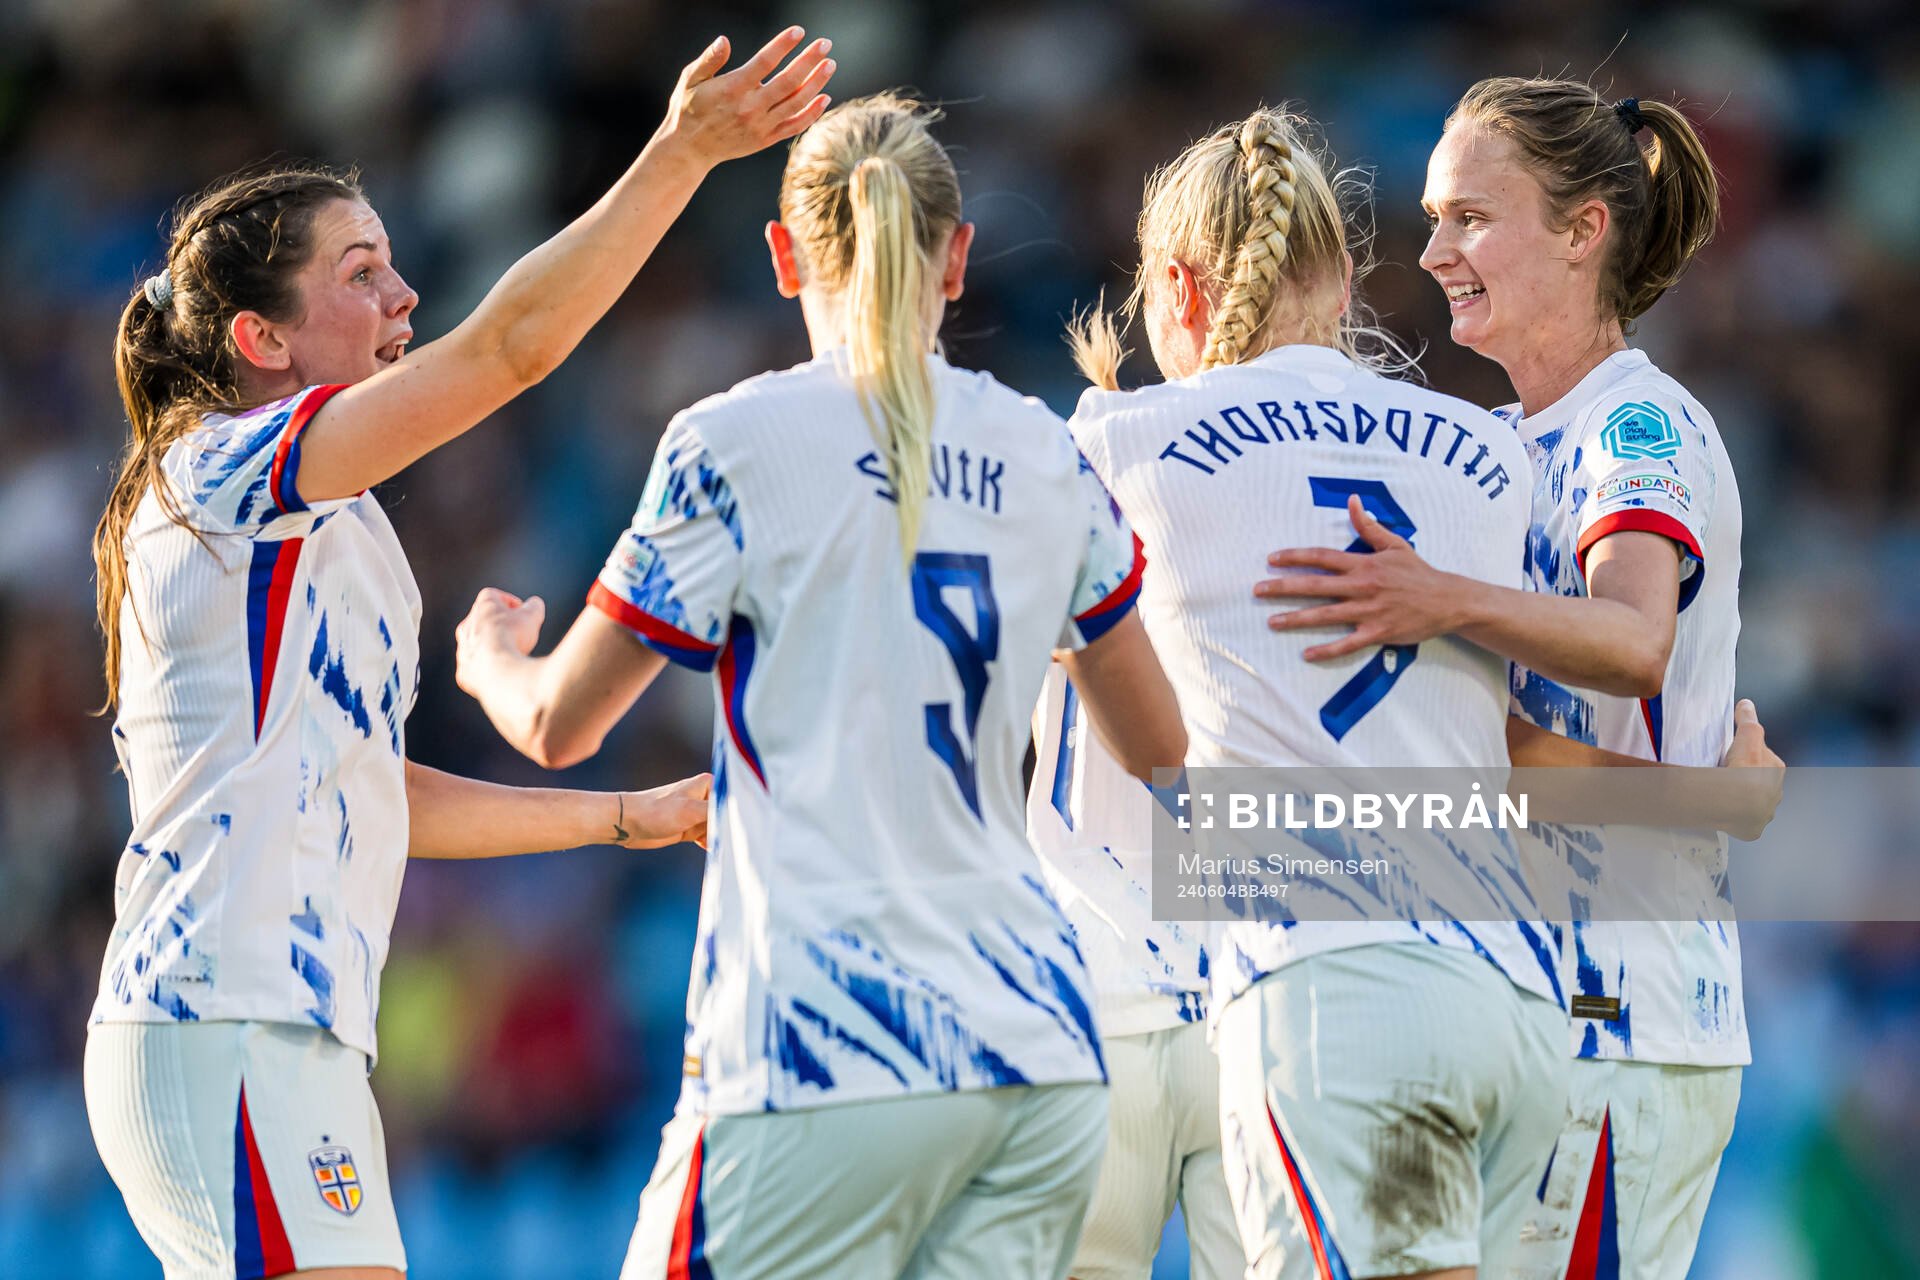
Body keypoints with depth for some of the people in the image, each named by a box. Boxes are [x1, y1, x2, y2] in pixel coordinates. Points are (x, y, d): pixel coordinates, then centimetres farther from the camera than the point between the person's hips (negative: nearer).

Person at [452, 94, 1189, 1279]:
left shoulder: (735, 448, -3)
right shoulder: (1046, 457, 11)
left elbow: (559, 727, 5)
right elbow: (1160, 750, 23)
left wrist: (490, 657, 29)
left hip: (822, 1058, -5)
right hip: (1039, 1051, 5)